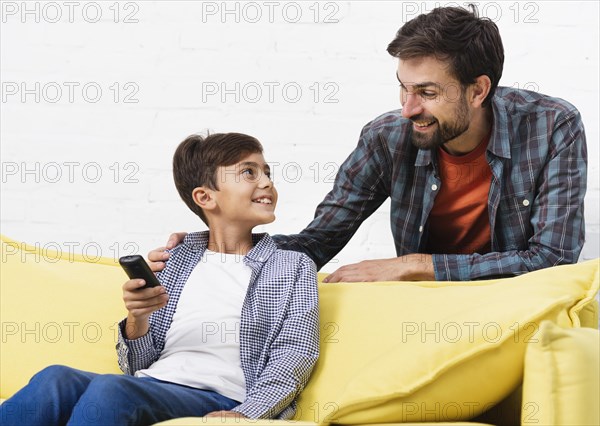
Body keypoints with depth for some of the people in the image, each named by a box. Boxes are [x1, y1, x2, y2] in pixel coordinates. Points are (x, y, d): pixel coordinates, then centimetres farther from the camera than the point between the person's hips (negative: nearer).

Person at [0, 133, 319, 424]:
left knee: (109, 389, -35)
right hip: (150, 386, 3)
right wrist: (137, 319, -5)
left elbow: (296, 356, 2)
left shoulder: (294, 267, 16)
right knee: (57, 380, -31)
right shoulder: (177, 259, 23)